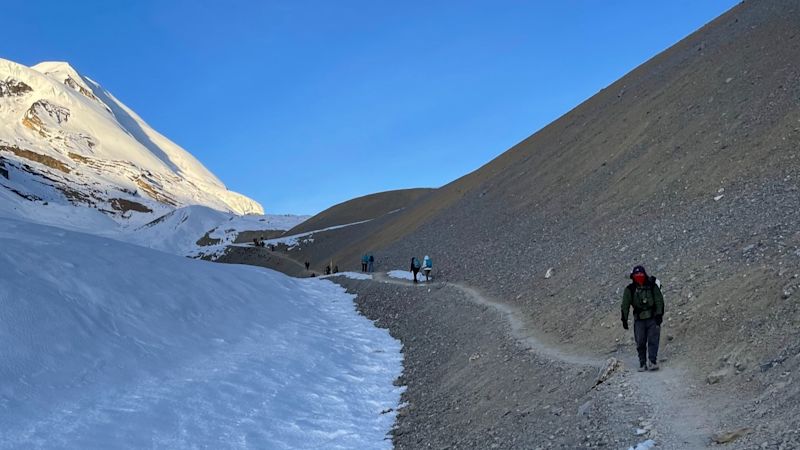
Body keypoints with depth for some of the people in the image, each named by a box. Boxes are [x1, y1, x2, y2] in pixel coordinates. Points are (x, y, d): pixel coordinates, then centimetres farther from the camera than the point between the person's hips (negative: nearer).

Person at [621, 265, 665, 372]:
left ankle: (653, 361, -11)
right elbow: (625, 305, 3)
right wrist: (624, 319, -1)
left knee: (653, 340, -10)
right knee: (640, 343, 1)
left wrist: (659, 315, -11)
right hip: (639, 320, 2)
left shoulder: (653, 286, -3)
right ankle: (642, 364, 9)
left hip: (653, 319, -2)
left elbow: (659, 301, -2)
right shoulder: (630, 290, 0)